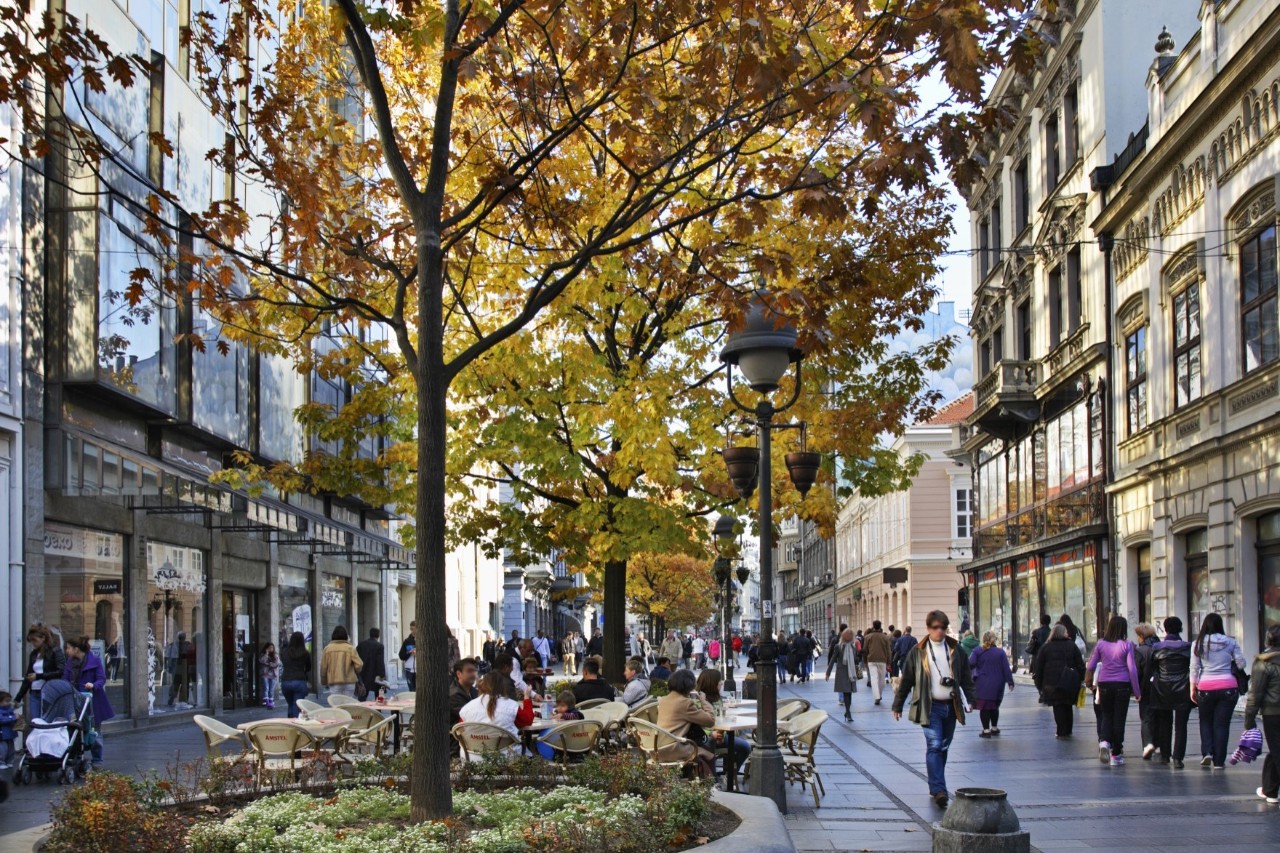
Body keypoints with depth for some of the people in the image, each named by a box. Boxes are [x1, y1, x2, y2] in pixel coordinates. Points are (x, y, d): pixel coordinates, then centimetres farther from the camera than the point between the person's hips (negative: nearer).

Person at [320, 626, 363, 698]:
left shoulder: (327, 648, 0)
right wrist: (356, 673, 13)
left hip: (333, 682, 0)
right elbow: (359, 664, -9)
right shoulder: (350, 648, -4)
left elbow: (323, 667, 4)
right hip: (349, 682, 0)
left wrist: (324, 682, 17)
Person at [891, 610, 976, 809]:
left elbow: (966, 677, 12)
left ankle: (935, 785, 23)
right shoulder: (918, 652, 0)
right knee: (934, 746, -14)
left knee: (943, 747, 11)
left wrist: (970, 699, 3)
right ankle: (938, 790, -21)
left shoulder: (955, 649, 8)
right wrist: (897, 705, 5)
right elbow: (906, 679, 4)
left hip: (951, 706, 4)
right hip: (930, 707, -4)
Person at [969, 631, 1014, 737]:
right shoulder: (1000, 652, 1)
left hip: (982, 684, -3)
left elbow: (970, 664, -14)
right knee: (994, 706, 18)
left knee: (984, 707, 1)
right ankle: (994, 728, 28)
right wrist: (1010, 682, 3)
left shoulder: (977, 651, -4)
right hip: (997, 685, 3)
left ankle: (986, 730, -2)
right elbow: (1006, 668, -1)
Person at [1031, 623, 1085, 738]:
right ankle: (1068, 731, 19)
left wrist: (1039, 683, 9)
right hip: (1070, 683, 1)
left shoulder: (1045, 647, 3)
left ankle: (1061, 732, 0)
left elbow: (1038, 667, 4)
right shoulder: (1072, 646, 4)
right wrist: (1081, 679, 7)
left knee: (1058, 708, 3)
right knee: (1068, 707, 15)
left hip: (1052, 683, -1)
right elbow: (1080, 664, 1)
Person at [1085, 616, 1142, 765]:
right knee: (1119, 718, 6)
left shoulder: (1101, 644, 0)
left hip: (1104, 684, 2)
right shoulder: (1127, 645, -7)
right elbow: (1132, 669, -9)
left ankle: (1104, 741, -9)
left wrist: (1088, 682, 19)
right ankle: (1116, 754, 10)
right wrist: (1137, 691, -3)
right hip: (1122, 684, -2)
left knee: (1106, 715, 17)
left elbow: (1090, 666, 2)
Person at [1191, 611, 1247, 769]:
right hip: (1228, 687, 0)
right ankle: (1219, 760, 6)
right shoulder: (1230, 642, 1)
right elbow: (1242, 664, 4)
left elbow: (1194, 669, 1)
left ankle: (1207, 752, 3)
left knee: (1206, 721, 18)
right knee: (1222, 724, 5)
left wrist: (1193, 689, 7)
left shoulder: (1198, 644, 1)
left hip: (1205, 687, 0)